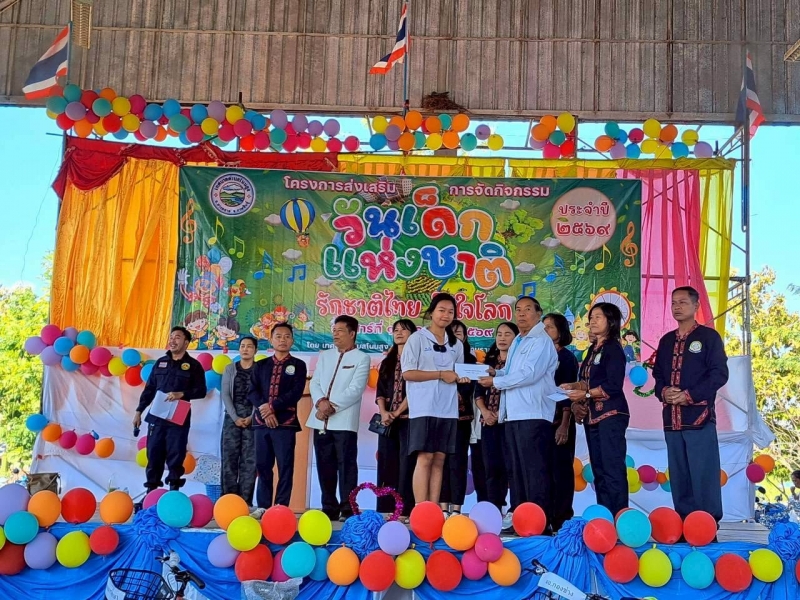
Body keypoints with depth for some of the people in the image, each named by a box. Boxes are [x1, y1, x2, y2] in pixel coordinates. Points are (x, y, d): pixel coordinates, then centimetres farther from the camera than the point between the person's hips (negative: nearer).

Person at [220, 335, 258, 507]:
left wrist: (251, 417, -13)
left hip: (253, 418, -2)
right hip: (232, 417, 2)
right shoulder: (230, 368, 11)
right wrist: (235, 417, -9)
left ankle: (245, 501, 0)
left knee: (249, 460, -3)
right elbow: (225, 394, 3)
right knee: (229, 458, -1)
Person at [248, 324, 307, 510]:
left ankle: (281, 507, 0)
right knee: (262, 465, 6)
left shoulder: (298, 365, 6)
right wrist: (264, 408, -12)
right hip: (261, 422, 3)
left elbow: (296, 393, -6)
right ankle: (263, 506, 13)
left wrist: (272, 407, -13)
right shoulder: (260, 365, 15)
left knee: (285, 466, -3)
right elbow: (252, 391, 5)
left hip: (285, 422, -3)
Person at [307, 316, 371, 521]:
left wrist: (332, 406, -14)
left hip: (344, 421, -5)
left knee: (346, 465, -6)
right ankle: (329, 508, 15)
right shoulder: (324, 356, 18)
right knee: (325, 466, 7)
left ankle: (347, 509, -3)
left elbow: (355, 389, -8)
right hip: (321, 421, 5)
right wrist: (321, 402, -11)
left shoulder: (361, 358, 3)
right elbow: (315, 383, 9)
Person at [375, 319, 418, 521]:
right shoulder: (387, 362, 19)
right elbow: (380, 391, 12)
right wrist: (383, 412, -5)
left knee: (406, 464, -9)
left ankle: (405, 510, -9)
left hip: (408, 418, -5)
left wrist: (397, 412, -11)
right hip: (388, 419, 5)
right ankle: (387, 509, 5)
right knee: (387, 464, 3)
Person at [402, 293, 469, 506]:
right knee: (425, 458, -8)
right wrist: (440, 374, -13)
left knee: (439, 459, 5)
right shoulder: (418, 338, -1)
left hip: (448, 409, 5)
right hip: (424, 407, -5)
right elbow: (407, 373, -8)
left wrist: (461, 378, -3)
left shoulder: (456, 344, 15)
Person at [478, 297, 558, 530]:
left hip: (533, 415, -9)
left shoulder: (541, 342, -7)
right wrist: (496, 373, 7)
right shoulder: (517, 342, 22)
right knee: (516, 469, 12)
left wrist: (496, 382, -10)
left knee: (534, 469, -9)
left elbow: (528, 374, -18)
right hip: (513, 414, 9)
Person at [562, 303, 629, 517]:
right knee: (599, 470, 9)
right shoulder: (593, 349, 18)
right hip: (592, 416, 9)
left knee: (613, 469, -9)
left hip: (610, 415, -8)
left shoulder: (613, 348, -6)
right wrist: (574, 386, 1)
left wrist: (585, 394, -19)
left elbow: (613, 386, -15)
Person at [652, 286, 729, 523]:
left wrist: (689, 396, -14)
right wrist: (663, 392, -3)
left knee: (703, 474, -6)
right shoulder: (666, 341, 19)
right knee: (678, 475, 8)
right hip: (672, 418, 6)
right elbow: (658, 374, 20)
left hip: (699, 416, -6)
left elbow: (719, 374, -7)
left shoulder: (709, 336, 1)